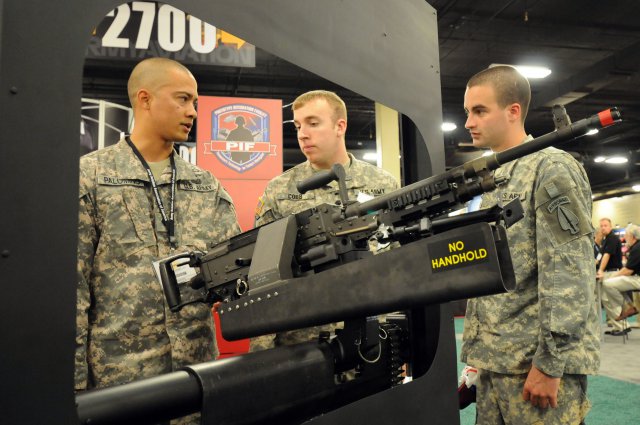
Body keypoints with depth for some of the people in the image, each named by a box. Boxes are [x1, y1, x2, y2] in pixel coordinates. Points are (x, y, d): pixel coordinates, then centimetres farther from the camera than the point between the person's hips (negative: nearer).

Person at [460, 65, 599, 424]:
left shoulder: (552, 168, -9)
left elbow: (570, 274, -16)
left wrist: (549, 364, -18)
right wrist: (477, 353, 16)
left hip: (537, 361, -8)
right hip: (494, 360, 8)